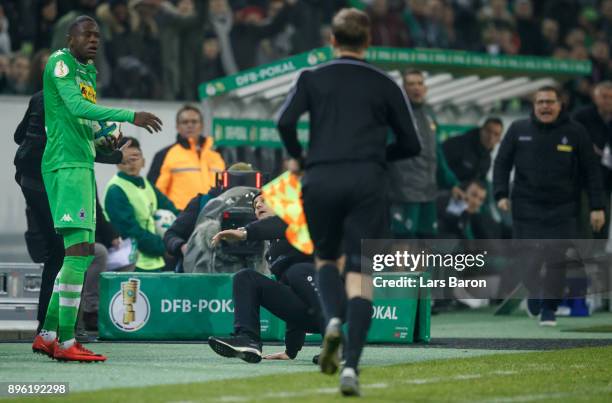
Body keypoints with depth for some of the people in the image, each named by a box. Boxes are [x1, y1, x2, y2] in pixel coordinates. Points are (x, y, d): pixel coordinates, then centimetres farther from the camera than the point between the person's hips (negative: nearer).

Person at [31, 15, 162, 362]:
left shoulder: (88, 71, 22)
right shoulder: (60, 62, -6)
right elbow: (76, 107, -21)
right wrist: (131, 116, -27)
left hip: (82, 165, 10)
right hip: (66, 164, -10)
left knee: (83, 253, 11)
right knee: (79, 248, -16)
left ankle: (48, 336, 17)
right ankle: (65, 343, -17)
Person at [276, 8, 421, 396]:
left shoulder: (312, 78, 9)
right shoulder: (386, 84, 11)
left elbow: (285, 121, -5)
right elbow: (411, 144, 11)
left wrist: (296, 157, 13)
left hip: (320, 179, 1)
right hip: (367, 182, -1)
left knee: (326, 258, 23)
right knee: (360, 274, -2)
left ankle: (333, 319, -7)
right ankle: (351, 366, -16)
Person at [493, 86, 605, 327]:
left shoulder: (575, 132, 1)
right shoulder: (519, 130, 4)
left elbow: (591, 171, 3)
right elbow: (502, 163, 10)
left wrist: (597, 207, -1)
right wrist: (501, 193, -3)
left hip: (562, 209, -1)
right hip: (527, 207, 1)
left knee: (557, 261, -5)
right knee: (529, 260, -1)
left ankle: (549, 308, 7)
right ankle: (534, 292, 29)